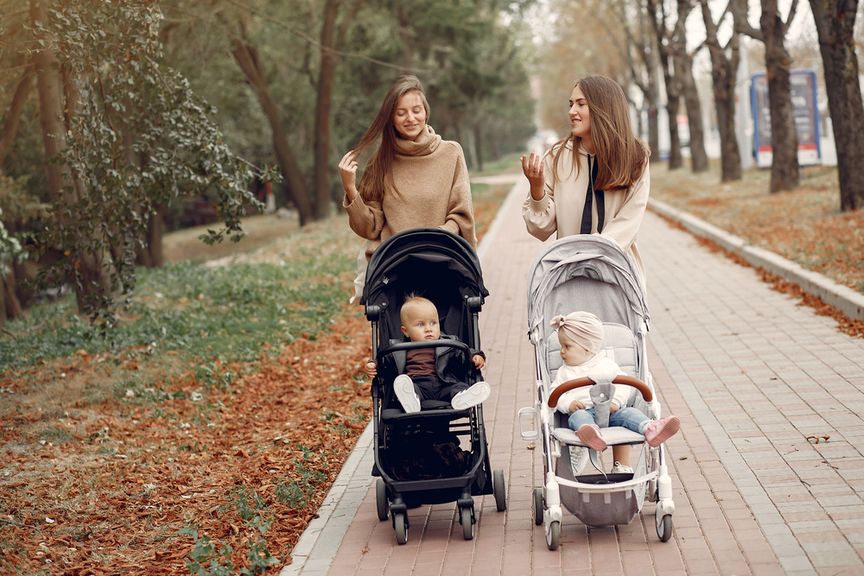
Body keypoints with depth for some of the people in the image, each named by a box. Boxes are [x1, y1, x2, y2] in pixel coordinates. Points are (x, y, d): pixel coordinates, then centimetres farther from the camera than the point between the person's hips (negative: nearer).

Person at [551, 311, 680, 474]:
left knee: (628, 412, -26)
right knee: (578, 417, -36)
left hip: (610, 410, 2)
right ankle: (590, 432, -72)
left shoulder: (607, 365, 17)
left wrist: (616, 401, -10)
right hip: (582, 411, -2)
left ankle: (651, 429, -55)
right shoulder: (564, 372, 21)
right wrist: (568, 404, -9)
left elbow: (623, 385, 10)